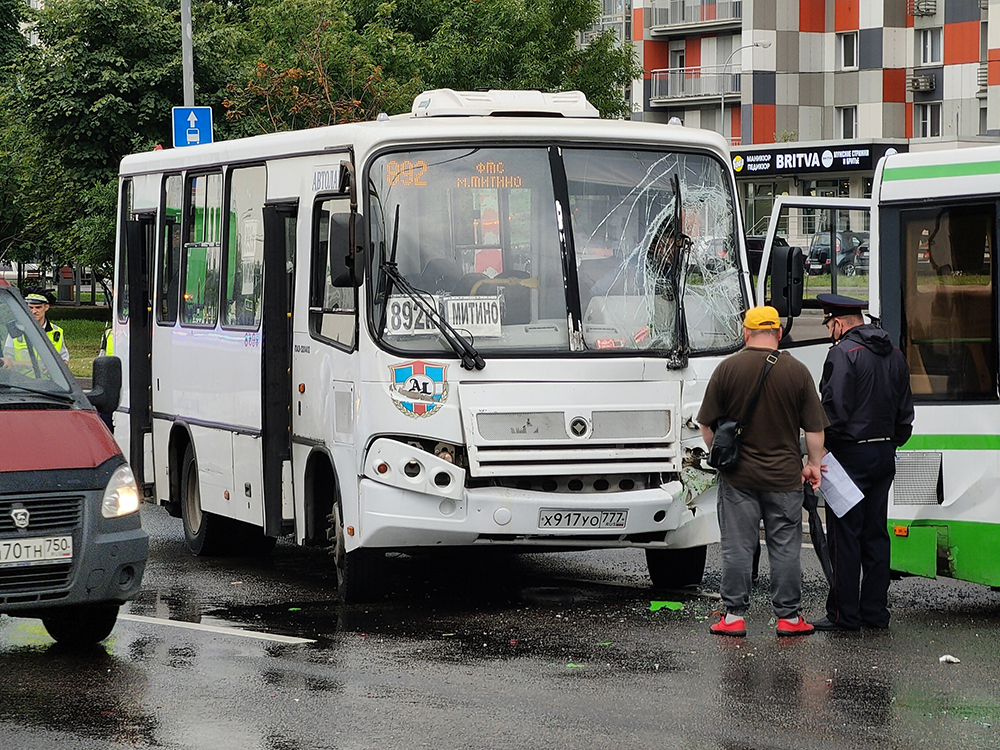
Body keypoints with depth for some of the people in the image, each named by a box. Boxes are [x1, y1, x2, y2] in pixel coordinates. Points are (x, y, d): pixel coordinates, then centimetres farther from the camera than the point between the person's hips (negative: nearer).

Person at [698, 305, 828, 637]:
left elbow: (707, 424, 1)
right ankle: (788, 616, 10)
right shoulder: (797, 371, -4)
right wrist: (813, 464, 11)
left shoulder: (728, 368, -4)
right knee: (785, 548, 7)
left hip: (738, 476, 0)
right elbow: (815, 428, -1)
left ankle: (734, 615, 7)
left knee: (737, 547, 5)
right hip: (784, 477, 0)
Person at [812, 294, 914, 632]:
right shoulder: (893, 354, 13)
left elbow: (835, 410, -18)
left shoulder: (843, 353, -14)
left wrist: (821, 449, -7)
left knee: (844, 536, -3)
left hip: (851, 454, -8)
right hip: (884, 455, 8)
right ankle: (875, 612, 14)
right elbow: (905, 412, 17)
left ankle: (844, 614, -2)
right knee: (876, 534, 12)